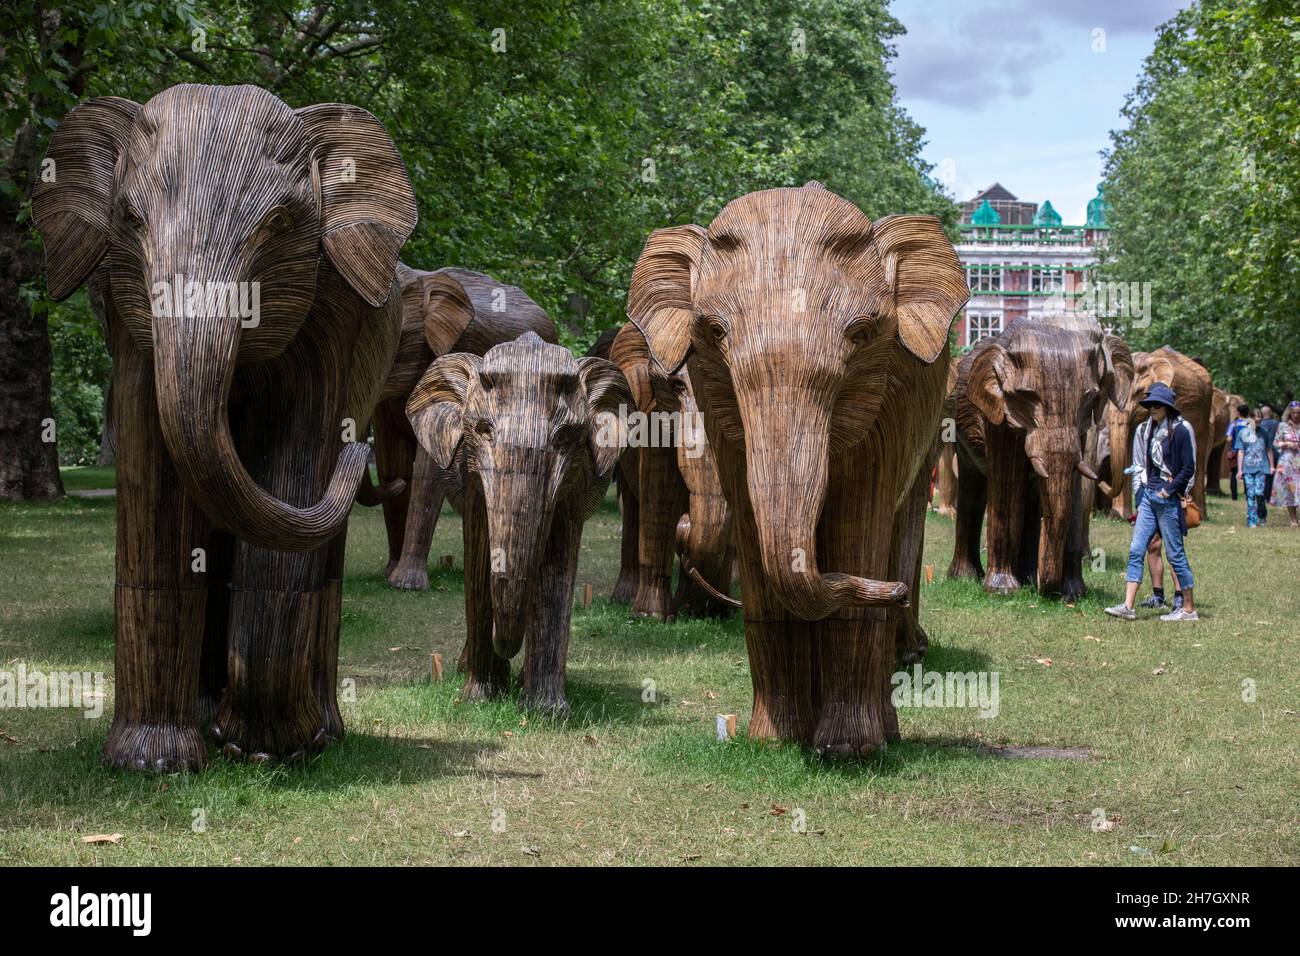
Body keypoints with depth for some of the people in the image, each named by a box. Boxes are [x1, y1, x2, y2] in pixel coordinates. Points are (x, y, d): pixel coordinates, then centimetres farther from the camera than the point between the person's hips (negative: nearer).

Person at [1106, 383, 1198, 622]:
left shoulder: (1181, 431, -9)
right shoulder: (1145, 430, 11)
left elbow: (1189, 468, -10)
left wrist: (1168, 491, -13)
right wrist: (1140, 492, 11)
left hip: (1169, 498, -7)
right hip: (1148, 495, 7)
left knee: (1175, 554, -1)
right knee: (1136, 551, 0)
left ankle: (1189, 609, 9)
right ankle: (1128, 606, -2)